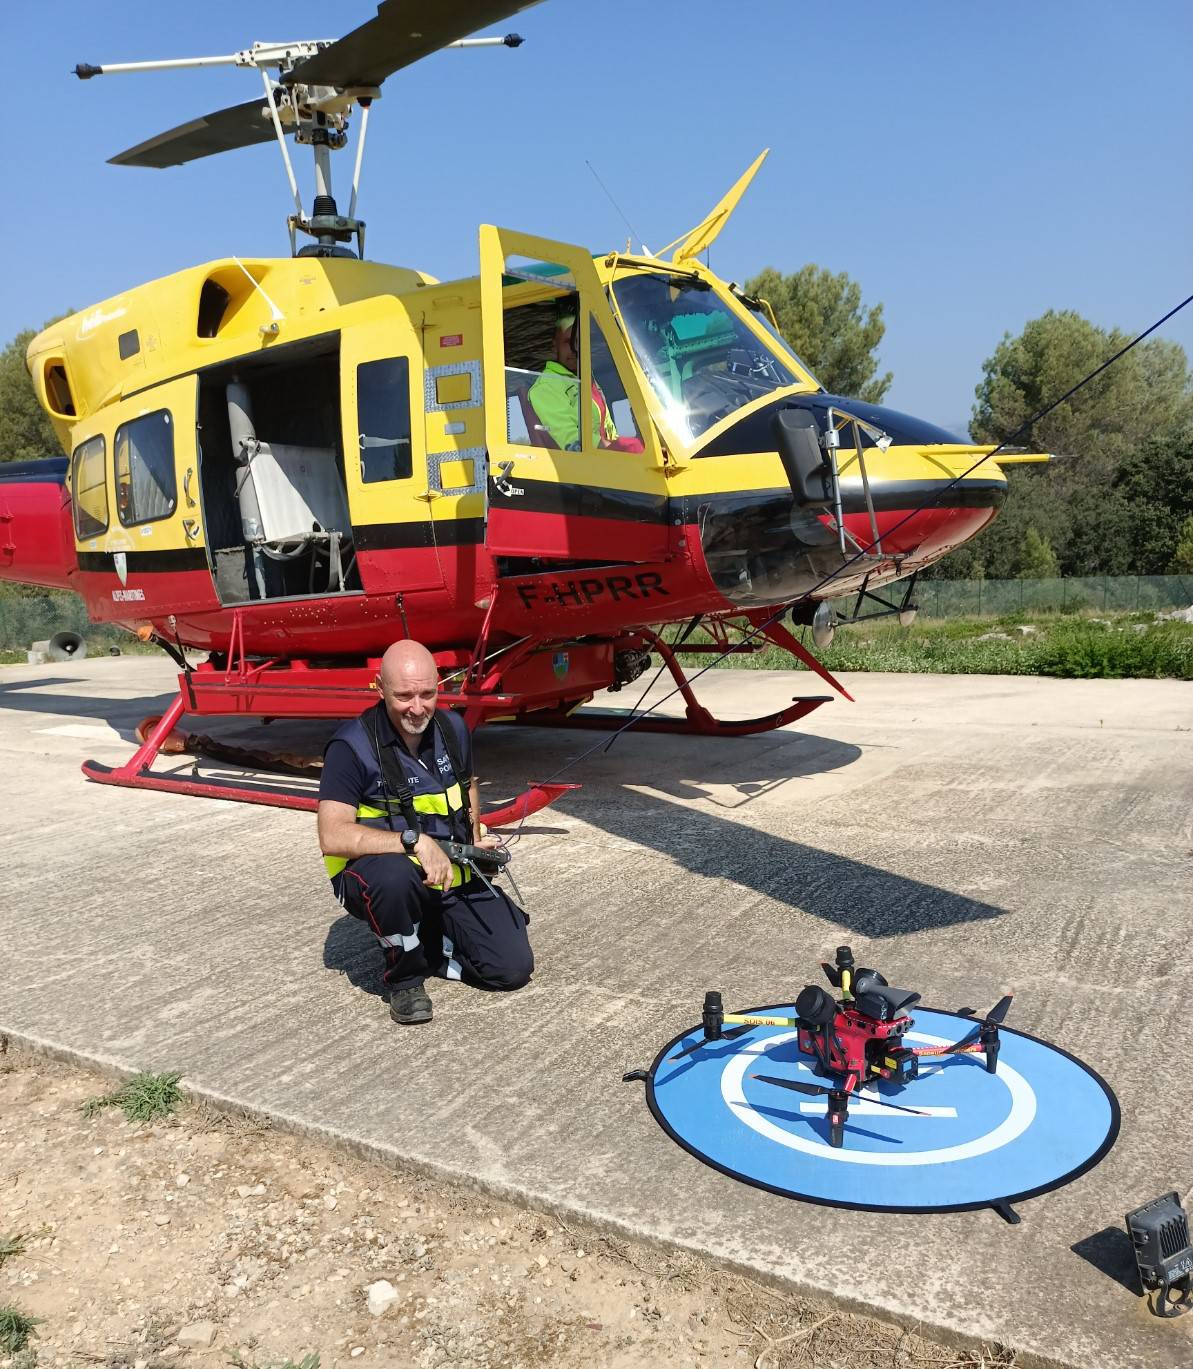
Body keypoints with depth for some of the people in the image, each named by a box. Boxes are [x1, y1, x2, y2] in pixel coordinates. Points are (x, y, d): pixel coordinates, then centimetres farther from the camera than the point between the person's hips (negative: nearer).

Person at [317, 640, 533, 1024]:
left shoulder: (453, 729, 1)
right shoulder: (352, 746, -18)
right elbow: (333, 837, -28)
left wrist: (476, 840, 8)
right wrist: (415, 841, -35)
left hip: (453, 874, 5)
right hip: (378, 873, -5)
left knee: (513, 967, -8)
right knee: (395, 875, -41)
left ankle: (425, 944, 19)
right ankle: (404, 977, -11)